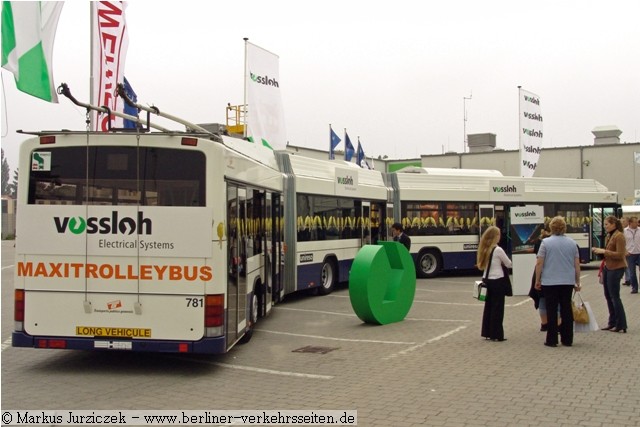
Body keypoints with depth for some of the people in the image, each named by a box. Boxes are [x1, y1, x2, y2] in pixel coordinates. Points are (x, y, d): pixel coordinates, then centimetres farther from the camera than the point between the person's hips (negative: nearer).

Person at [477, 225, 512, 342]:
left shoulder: (484, 249, 5)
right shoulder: (498, 250, -14)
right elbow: (509, 264, -5)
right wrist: (503, 262, 15)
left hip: (487, 280, 7)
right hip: (497, 281, -7)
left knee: (488, 306, 13)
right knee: (497, 308, 1)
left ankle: (487, 333, 18)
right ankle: (496, 335, 4)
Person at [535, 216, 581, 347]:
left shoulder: (546, 242, -6)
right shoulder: (572, 243, 5)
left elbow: (539, 263, -7)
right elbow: (577, 264, 7)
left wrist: (537, 280, 1)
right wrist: (577, 282, 14)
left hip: (550, 282, -3)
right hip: (568, 282, 3)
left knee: (552, 310, 1)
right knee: (566, 309, 8)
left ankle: (552, 340, 3)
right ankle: (567, 340, 12)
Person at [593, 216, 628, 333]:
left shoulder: (619, 236, -15)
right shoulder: (609, 236, 12)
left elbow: (620, 255, -21)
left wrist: (604, 251, -20)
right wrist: (599, 251, 5)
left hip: (616, 269, -9)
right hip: (607, 268, 9)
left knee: (615, 297, -5)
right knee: (608, 296, 13)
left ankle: (621, 326, 2)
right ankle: (612, 323, 23)